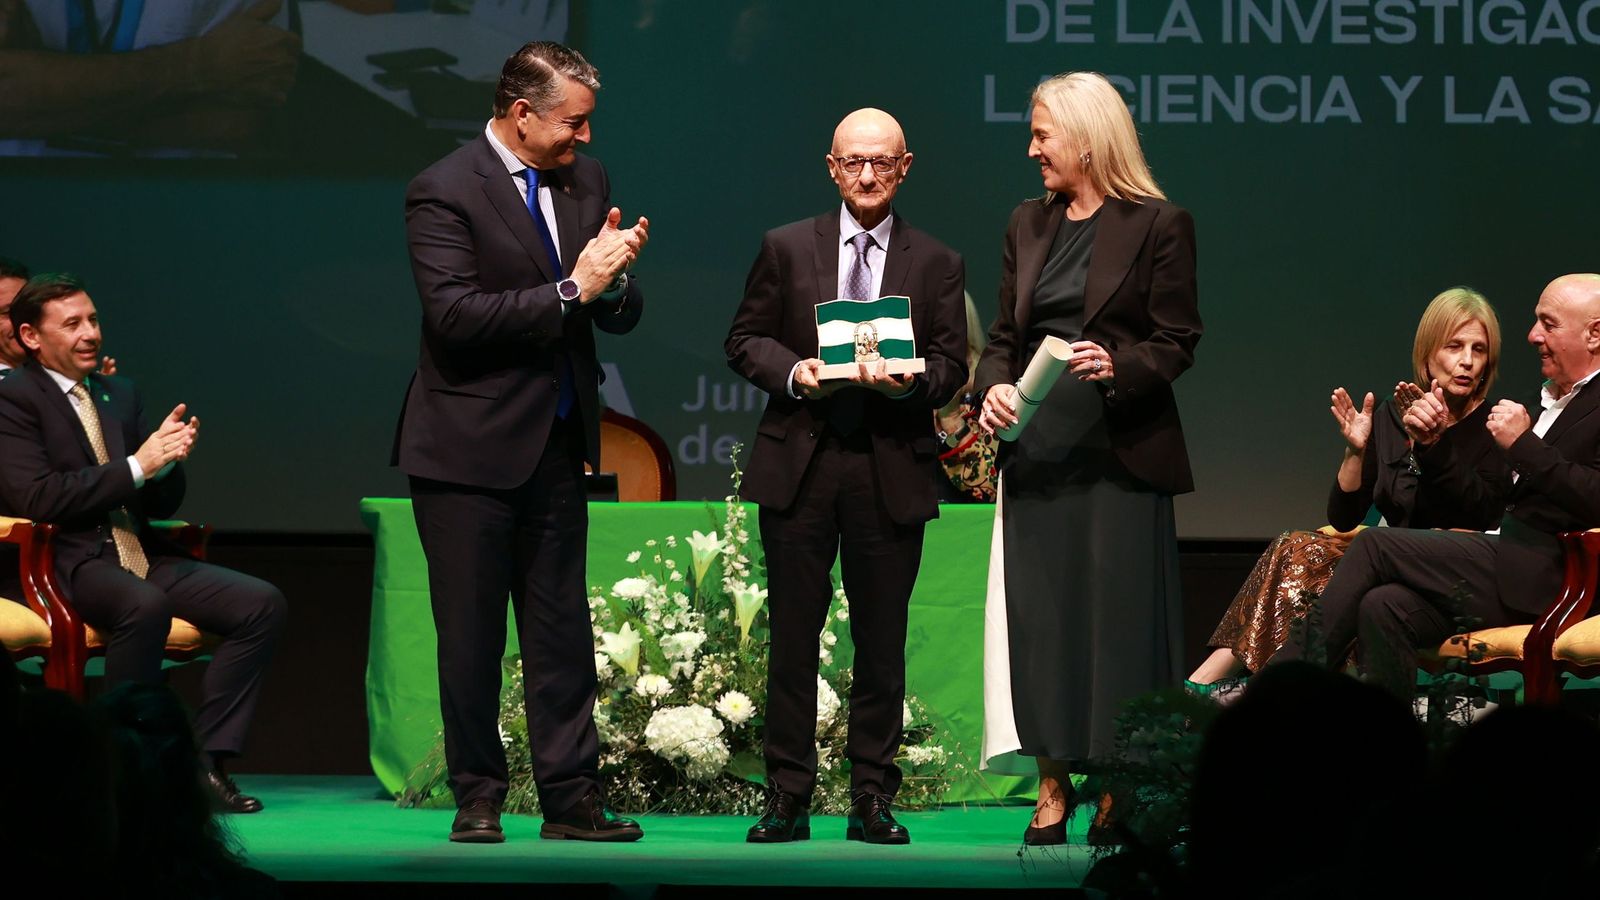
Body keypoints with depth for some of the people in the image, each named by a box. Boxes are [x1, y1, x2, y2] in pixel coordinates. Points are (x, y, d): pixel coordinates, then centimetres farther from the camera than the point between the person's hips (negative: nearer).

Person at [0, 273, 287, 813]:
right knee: (144, 605, -39)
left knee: (262, 603, -13)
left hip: (141, 555, 7)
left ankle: (206, 760, -14)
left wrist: (168, 459, -3)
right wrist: (136, 465, -14)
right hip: (68, 562, -7)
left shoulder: (120, 394, 21)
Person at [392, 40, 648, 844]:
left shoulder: (585, 182, 8)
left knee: (562, 628, 6)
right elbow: (454, 316, -21)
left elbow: (621, 318, 11)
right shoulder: (443, 191, -11)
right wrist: (569, 291, -21)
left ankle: (570, 799, 8)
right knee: (470, 633, 3)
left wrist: (614, 279, -12)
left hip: (556, 442, 6)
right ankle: (478, 798, 12)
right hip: (469, 445, -5)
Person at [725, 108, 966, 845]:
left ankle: (872, 801, 11)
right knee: (792, 640, 2)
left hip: (892, 472, 0)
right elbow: (745, 340, 8)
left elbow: (951, 367, 5)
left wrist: (908, 380, -17)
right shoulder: (786, 249, 8)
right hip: (799, 465, 0)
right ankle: (787, 799, 7)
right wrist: (793, 370, -11)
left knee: (882, 645, 4)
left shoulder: (937, 265, 8)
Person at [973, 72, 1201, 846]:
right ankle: (1053, 789, 10)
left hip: (1120, 453, -5)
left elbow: (1176, 342, -4)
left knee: (1118, 616, -3)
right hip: (1038, 450, 5)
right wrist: (993, 388, -4)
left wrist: (1117, 367, -22)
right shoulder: (1028, 225, 13)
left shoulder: (1158, 226, -4)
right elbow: (1003, 335, 15)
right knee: (1041, 616, 4)